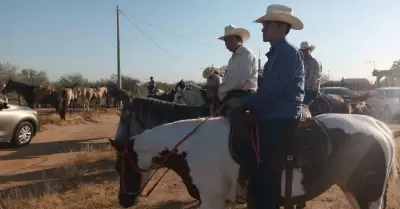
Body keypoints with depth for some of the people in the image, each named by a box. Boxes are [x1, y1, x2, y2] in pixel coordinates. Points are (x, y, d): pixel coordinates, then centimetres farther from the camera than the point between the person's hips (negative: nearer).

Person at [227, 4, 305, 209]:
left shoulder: (288, 52, -12)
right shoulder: (276, 53, 19)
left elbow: (272, 90, -21)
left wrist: (243, 102, -13)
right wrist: (245, 102, 9)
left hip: (281, 119, -10)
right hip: (271, 117, 10)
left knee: (258, 163, -15)